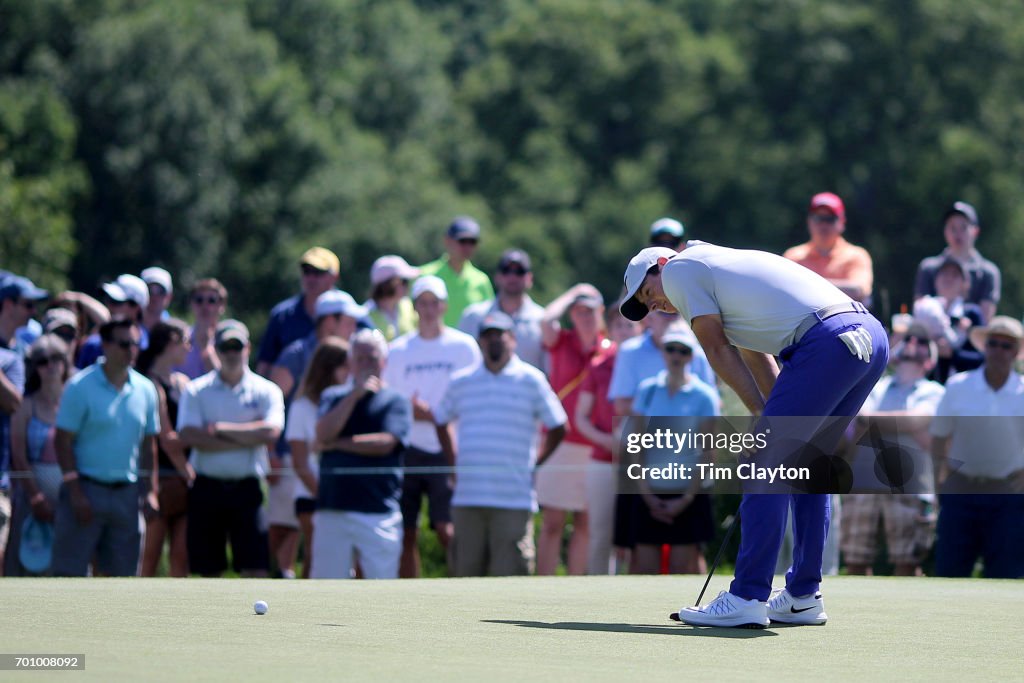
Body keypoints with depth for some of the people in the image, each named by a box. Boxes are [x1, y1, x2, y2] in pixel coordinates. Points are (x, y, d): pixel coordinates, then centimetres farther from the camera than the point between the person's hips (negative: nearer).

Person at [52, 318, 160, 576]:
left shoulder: (145, 390, 7)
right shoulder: (81, 387, -7)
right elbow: (63, 441, -9)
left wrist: (150, 490, 7)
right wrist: (75, 492, -14)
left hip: (126, 493, 5)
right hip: (87, 487, -5)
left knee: (122, 570, 7)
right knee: (70, 572, -4)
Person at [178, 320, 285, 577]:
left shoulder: (266, 391, 4)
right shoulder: (196, 390, 4)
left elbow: (271, 432, -13)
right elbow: (188, 437, -11)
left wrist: (221, 429, -9)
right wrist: (246, 440, -11)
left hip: (246, 488, -1)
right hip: (207, 487, 1)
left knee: (256, 566, -8)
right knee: (209, 569, 7)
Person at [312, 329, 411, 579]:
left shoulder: (395, 401, 5)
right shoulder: (333, 397, 15)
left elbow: (385, 443, -9)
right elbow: (323, 434, -3)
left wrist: (338, 444, -1)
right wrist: (355, 394, -6)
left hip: (379, 511, -3)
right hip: (332, 509, 3)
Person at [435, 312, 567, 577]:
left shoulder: (531, 380, 3)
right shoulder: (461, 381, 11)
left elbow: (557, 428, 7)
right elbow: (442, 422, 24)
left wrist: (532, 464, 1)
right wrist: (455, 463, 13)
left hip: (514, 498, -3)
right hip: (468, 495, 3)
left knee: (509, 572, -5)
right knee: (467, 570, 4)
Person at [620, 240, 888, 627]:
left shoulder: (678, 269, 9)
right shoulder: (722, 265, 35)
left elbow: (718, 351, 6)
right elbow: (757, 359, 31)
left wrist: (763, 416, 10)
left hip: (828, 341, -9)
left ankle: (747, 599, -8)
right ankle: (803, 597, 22)